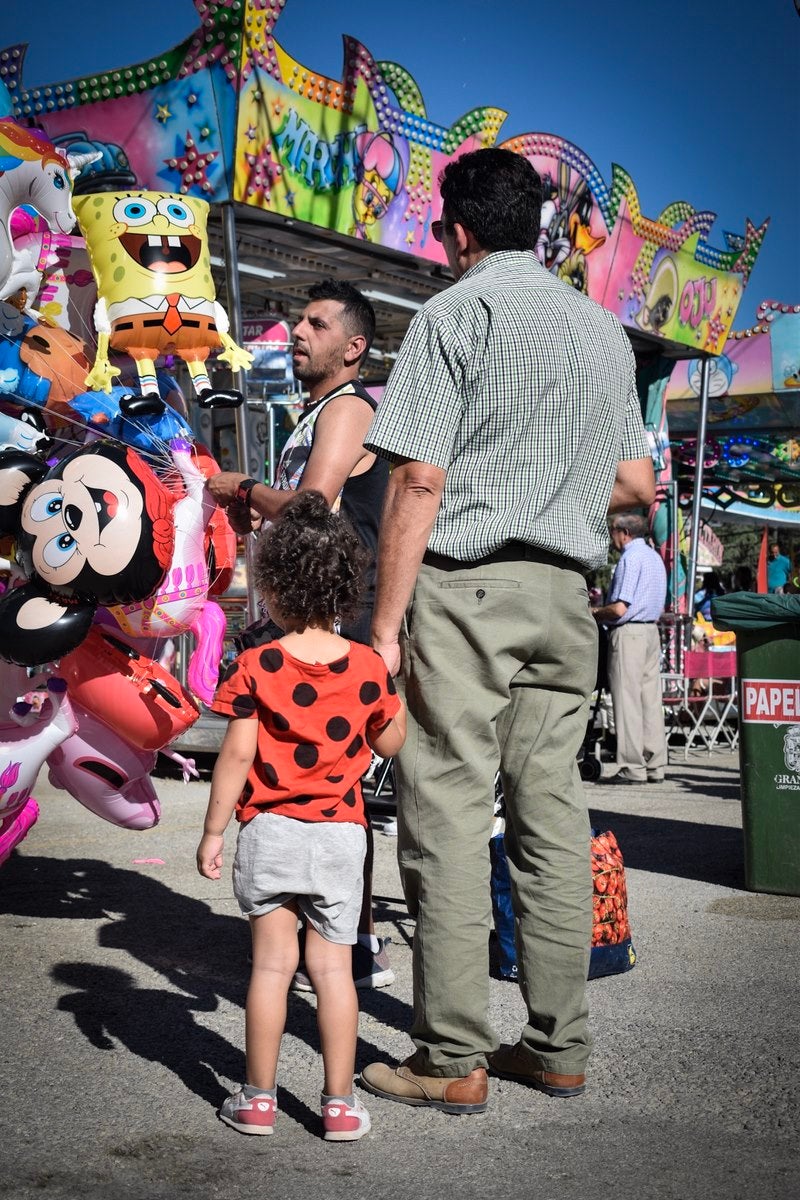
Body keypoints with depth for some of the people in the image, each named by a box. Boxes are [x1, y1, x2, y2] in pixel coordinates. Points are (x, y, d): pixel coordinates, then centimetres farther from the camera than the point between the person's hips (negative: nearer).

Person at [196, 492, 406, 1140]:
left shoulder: (255, 667, -9)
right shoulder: (369, 666, -2)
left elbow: (237, 755, -10)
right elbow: (391, 743, 8)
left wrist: (212, 831, -2)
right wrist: (395, 683, 20)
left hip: (270, 830, -1)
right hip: (341, 833, 2)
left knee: (272, 964, 6)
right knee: (333, 965, 7)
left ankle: (258, 1099, 15)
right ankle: (340, 1103, 12)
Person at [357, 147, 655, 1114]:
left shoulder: (456, 311, -3)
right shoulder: (605, 329, 17)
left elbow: (418, 479, -11)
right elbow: (636, 483, 17)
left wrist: (386, 624, -10)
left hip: (465, 582, -6)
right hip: (565, 592, 7)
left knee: (448, 816, -3)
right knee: (551, 816, 8)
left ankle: (453, 1061, 1)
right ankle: (559, 1047, 14)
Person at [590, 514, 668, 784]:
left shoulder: (630, 559, -13)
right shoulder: (655, 557, 16)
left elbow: (619, 608, -20)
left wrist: (594, 613, -1)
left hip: (628, 632, -9)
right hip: (652, 630, 9)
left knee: (627, 701, -6)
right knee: (651, 699, 8)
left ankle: (632, 768, -5)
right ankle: (654, 766, 10)